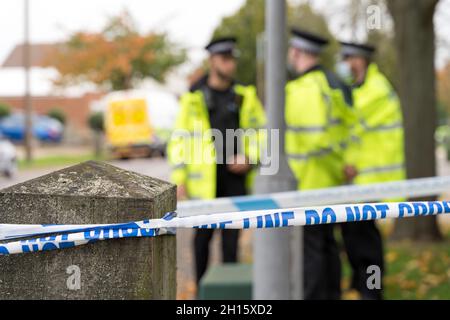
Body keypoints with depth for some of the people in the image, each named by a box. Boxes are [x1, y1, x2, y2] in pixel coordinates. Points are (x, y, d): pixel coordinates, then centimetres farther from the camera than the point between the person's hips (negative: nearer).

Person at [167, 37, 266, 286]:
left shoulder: (244, 95, 6)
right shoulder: (194, 98, -1)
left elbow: (262, 130, 12)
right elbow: (179, 141, -1)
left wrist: (249, 158, -5)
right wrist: (179, 180, -7)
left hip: (235, 173, 2)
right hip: (204, 176, -2)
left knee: (231, 233, 2)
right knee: (203, 233, 4)